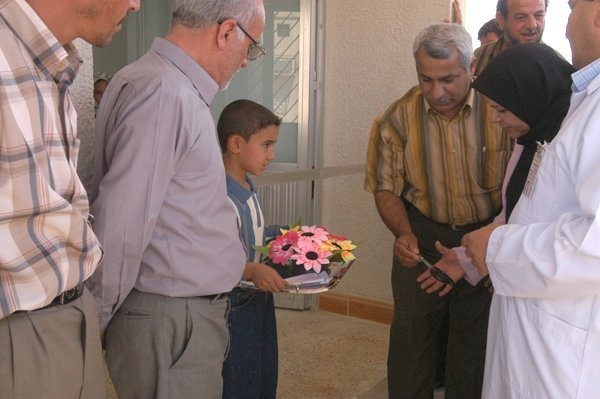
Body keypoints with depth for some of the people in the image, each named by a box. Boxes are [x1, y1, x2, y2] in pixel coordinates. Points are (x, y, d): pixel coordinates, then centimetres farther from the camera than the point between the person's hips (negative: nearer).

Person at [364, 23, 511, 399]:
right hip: (422, 240, 1)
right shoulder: (399, 118, -8)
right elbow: (387, 187, -1)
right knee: (411, 337, 8)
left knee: (476, 344, 12)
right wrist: (404, 234, -18)